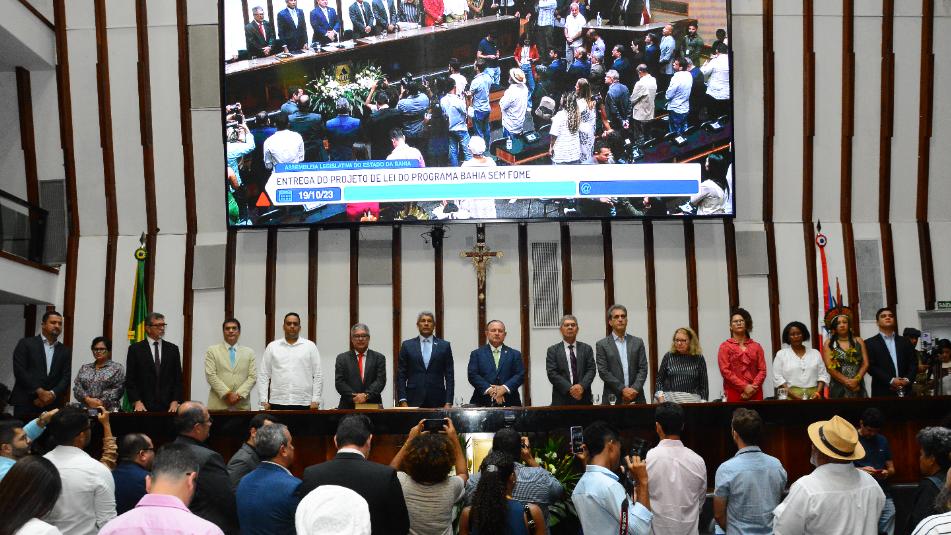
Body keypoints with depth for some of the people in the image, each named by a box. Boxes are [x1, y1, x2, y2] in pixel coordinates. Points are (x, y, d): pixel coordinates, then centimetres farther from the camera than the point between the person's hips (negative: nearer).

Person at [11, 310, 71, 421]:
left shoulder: (65, 351, 15)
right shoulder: (26, 343, 5)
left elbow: (66, 378, 7)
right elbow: (19, 371, -5)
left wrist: (52, 394, -11)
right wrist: (40, 392, -12)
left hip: (52, 406, 2)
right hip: (25, 404, -2)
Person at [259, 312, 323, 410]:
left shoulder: (310, 346, 7)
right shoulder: (272, 347, 11)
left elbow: (317, 376, 4)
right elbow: (264, 376, 9)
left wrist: (315, 401, -3)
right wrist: (264, 401, 1)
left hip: (303, 404, -1)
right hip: (277, 403, 1)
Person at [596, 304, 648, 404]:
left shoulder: (638, 342, 12)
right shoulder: (602, 345, 4)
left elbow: (643, 369, 6)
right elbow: (603, 372, -4)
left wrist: (635, 389, -10)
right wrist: (623, 389, -12)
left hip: (636, 398, 2)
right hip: (612, 399, -2)